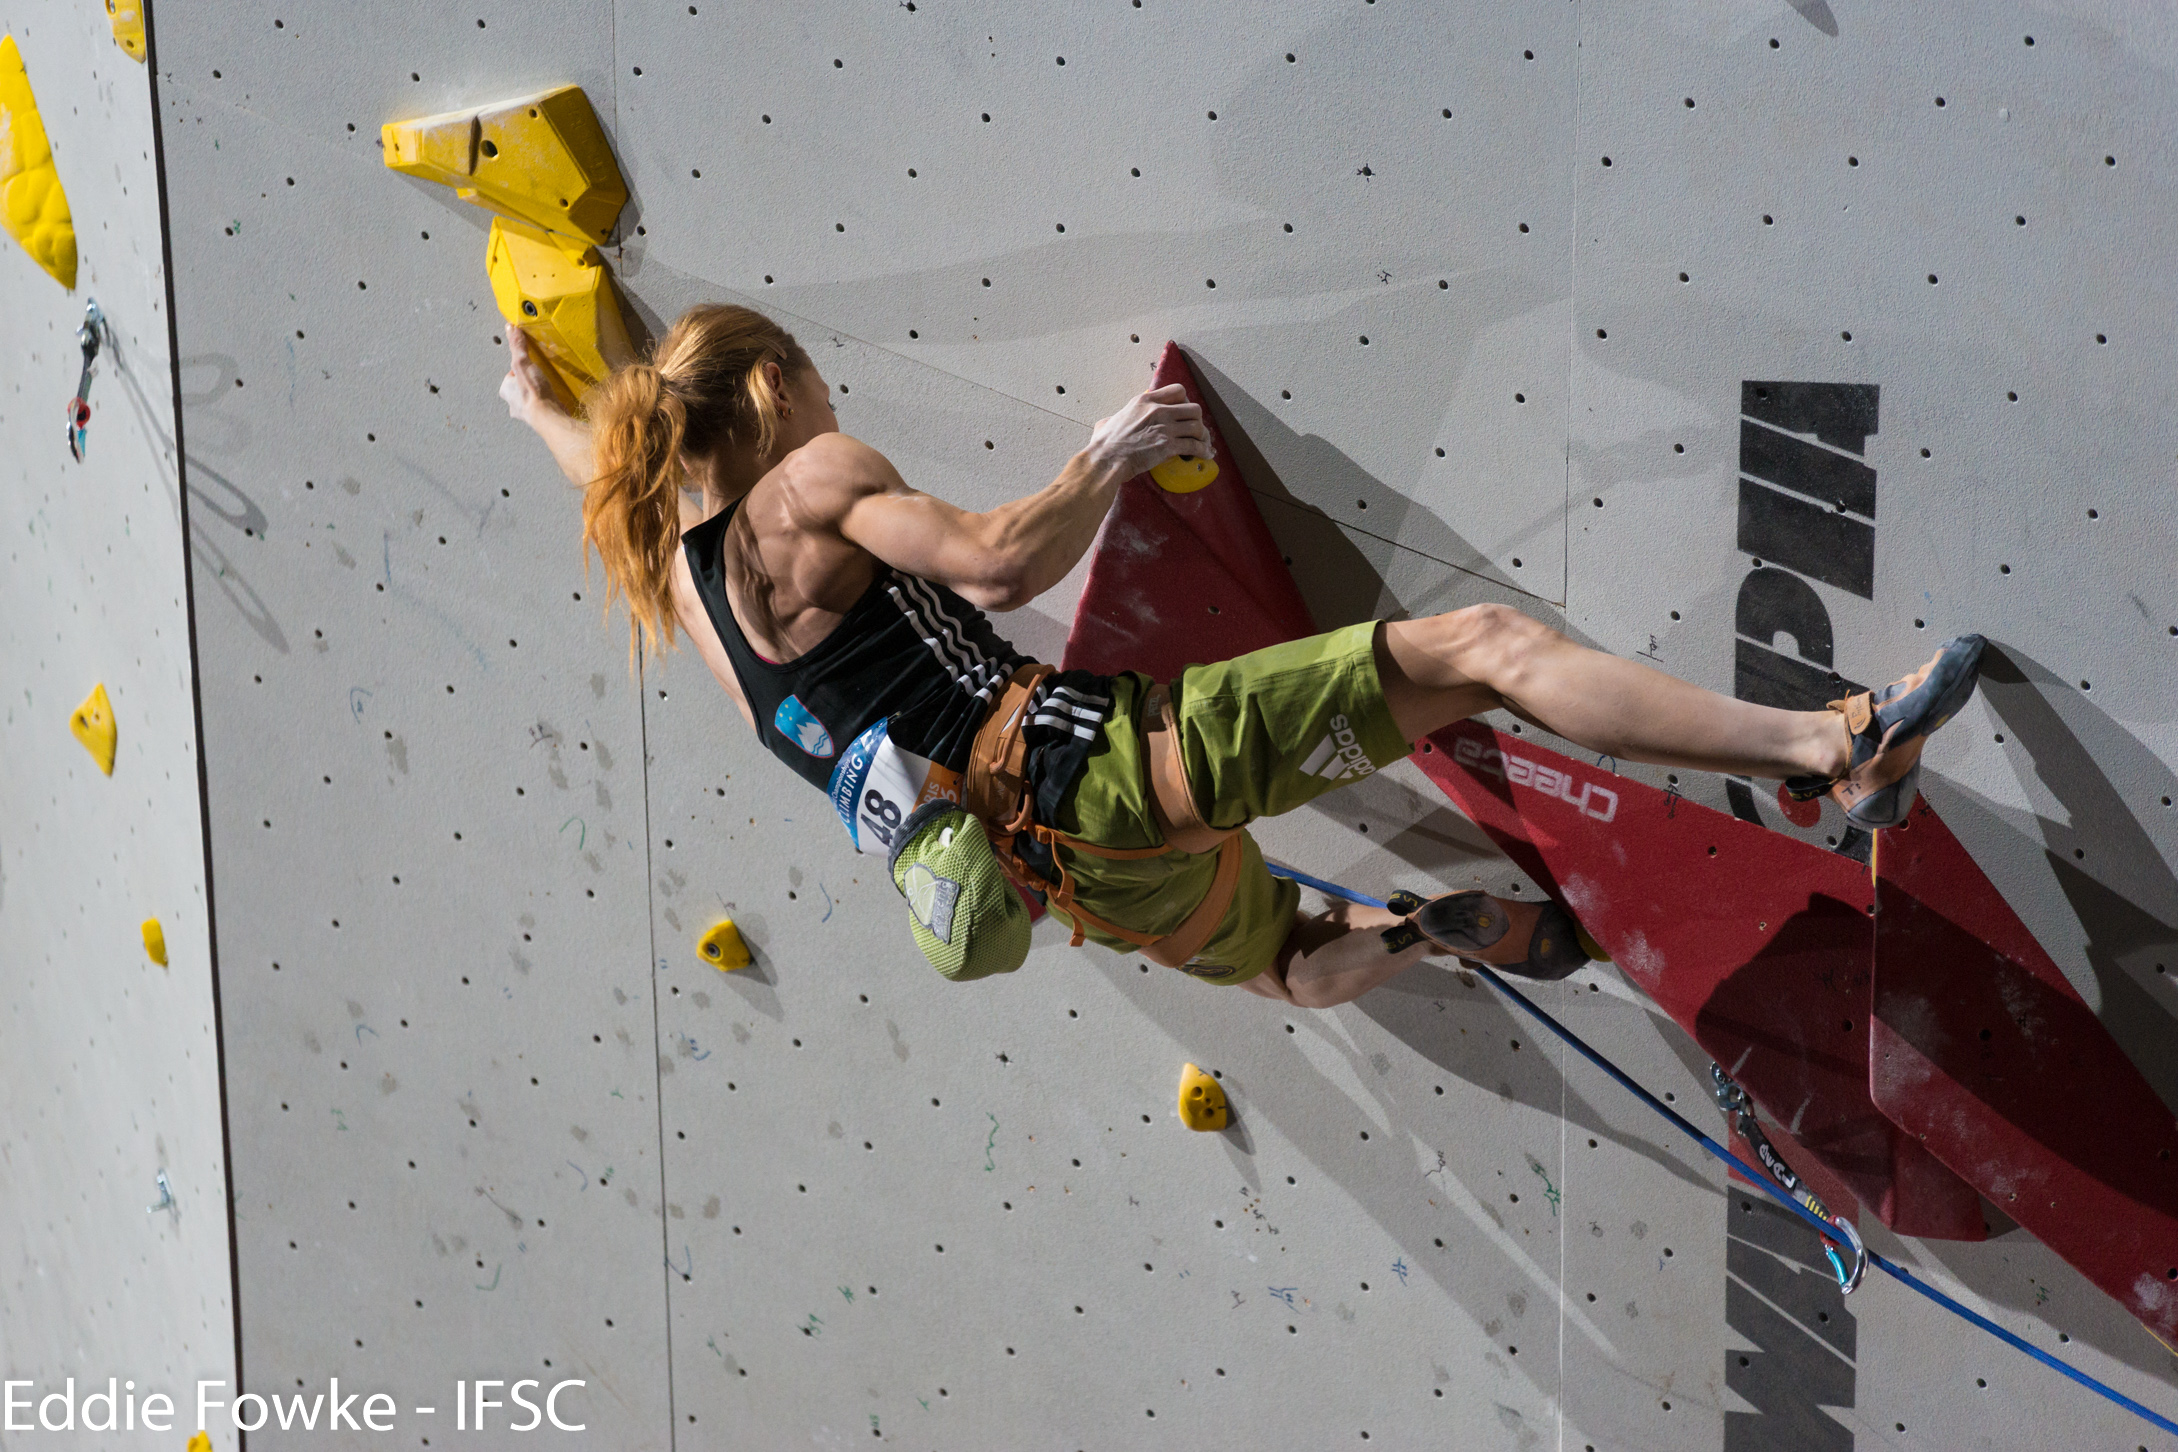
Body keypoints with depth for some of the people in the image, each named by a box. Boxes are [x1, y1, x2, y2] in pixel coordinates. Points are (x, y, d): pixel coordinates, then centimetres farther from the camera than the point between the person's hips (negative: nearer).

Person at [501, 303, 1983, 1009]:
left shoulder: (668, 559, 18)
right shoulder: (813, 479, -4)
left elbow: (606, 460, 41)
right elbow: (997, 559, -18)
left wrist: (534, 397, 59)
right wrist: (1112, 453, -3)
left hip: (1060, 860, 9)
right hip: (1097, 767, -9)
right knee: (1484, 644, -10)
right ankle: (1834, 748, -12)